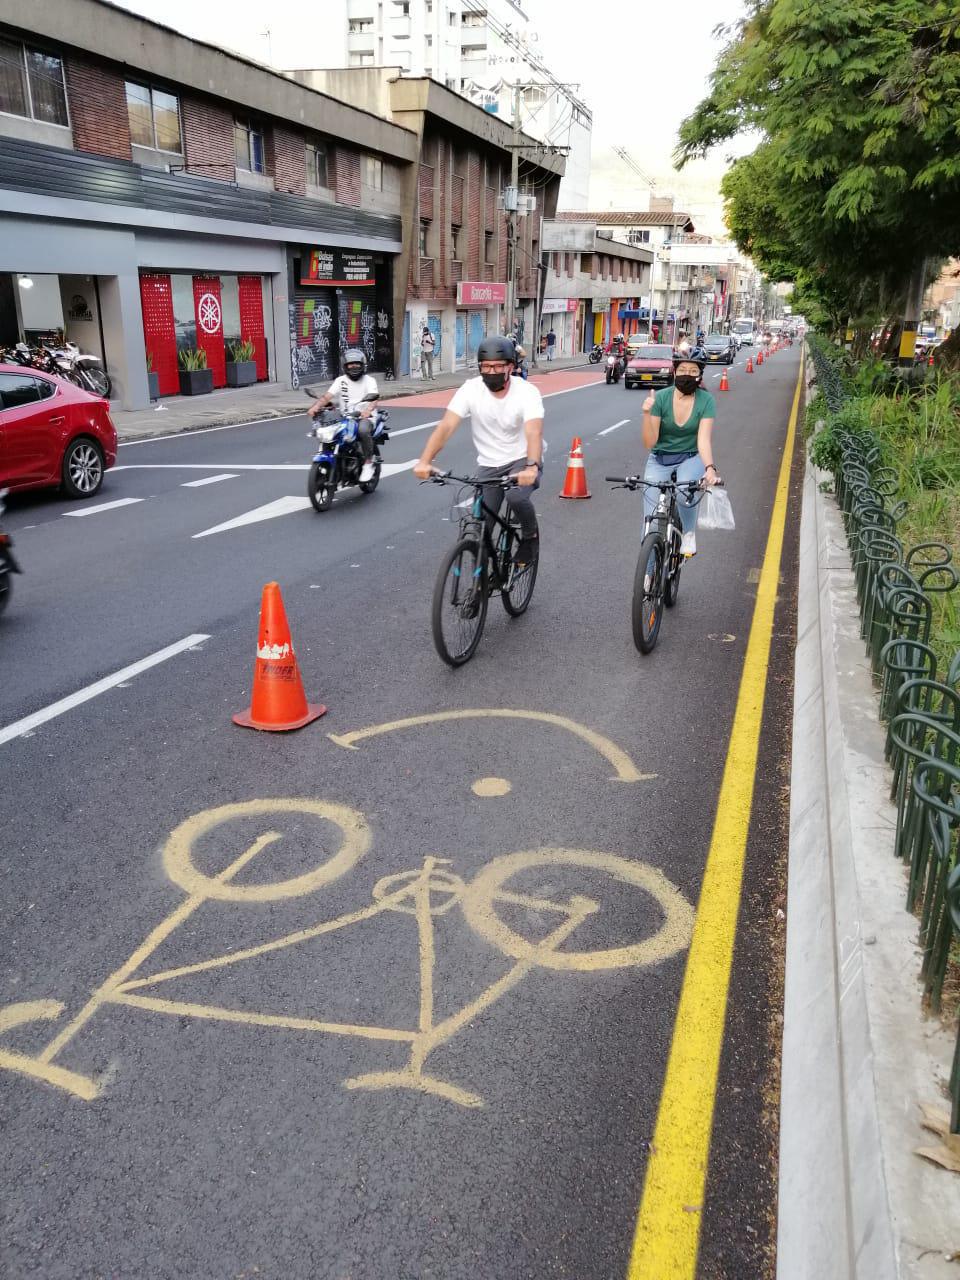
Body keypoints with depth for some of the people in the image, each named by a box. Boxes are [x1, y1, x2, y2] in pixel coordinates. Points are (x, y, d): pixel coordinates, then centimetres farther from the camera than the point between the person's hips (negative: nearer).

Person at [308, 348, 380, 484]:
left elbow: (374, 397, -13)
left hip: (364, 417, -4)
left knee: (363, 430, -38)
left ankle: (368, 464, -22)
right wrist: (316, 406, -23)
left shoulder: (369, 380, 6)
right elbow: (327, 396, -1)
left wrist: (369, 409, -38)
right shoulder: (340, 381, 13)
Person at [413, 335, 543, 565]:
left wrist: (531, 467, -54)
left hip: (523, 460, -3)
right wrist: (424, 461, -38)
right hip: (489, 465, 3)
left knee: (516, 496, -33)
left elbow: (534, 432, -35)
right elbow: (446, 426, -23)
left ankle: (530, 535, 0)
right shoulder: (471, 389, -13)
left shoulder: (527, 392, -19)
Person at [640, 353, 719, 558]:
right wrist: (647, 414, -28)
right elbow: (649, 442, -12)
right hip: (659, 460, 1)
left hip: (691, 459, -1)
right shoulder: (660, 398, -12)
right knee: (652, 519, -14)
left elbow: (704, 439, -22)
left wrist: (709, 468, -40)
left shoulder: (706, 401, -12)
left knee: (685, 493, -33)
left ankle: (689, 533, -1)